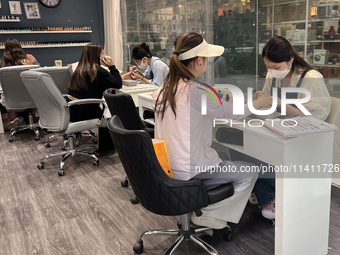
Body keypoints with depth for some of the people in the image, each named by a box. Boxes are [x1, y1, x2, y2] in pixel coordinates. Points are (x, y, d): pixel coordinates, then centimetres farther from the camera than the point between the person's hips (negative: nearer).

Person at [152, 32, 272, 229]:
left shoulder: (165, 88, 2)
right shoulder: (198, 91, -20)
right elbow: (230, 112, -4)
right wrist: (257, 103, 15)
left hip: (164, 165, 8)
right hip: (188, 171, -8)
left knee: (222, 158, 28)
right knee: (249, 173, 8)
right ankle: (206, 213, 8)